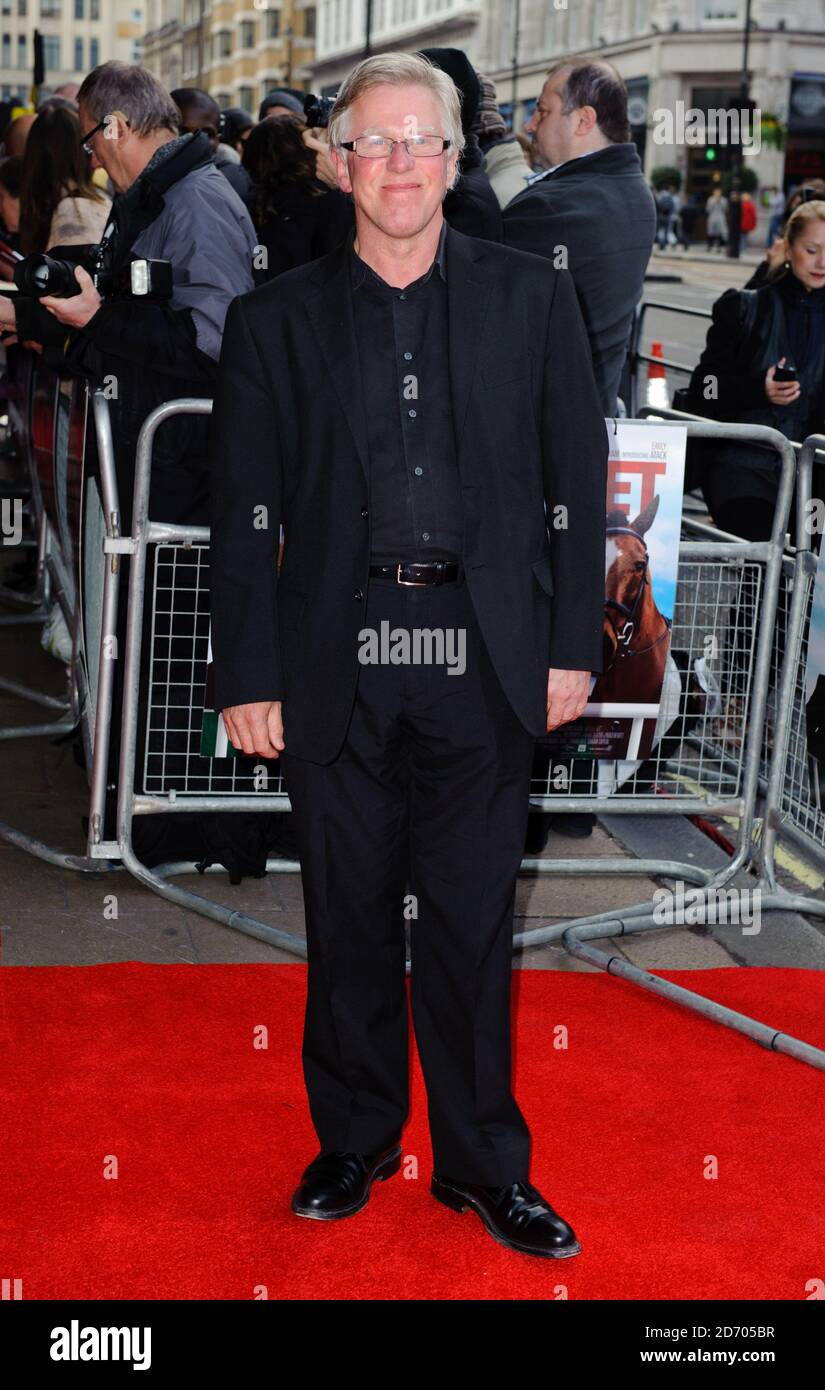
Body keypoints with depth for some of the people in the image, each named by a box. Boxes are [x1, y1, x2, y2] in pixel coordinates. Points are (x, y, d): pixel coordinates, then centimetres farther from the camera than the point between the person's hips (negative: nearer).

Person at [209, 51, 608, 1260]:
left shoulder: (531, 298, 6)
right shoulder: (276, 319, 6)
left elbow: (576, 482, 6)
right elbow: (244, 514, 4)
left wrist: (572, 646, 1)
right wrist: (247, 677, 0)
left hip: (482, 660, 0)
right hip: (335, 660, 1)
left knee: (473, 921, 6)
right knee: (349, 919, 11)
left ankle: (483, 1161, 22)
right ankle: (354, 1141, 29)